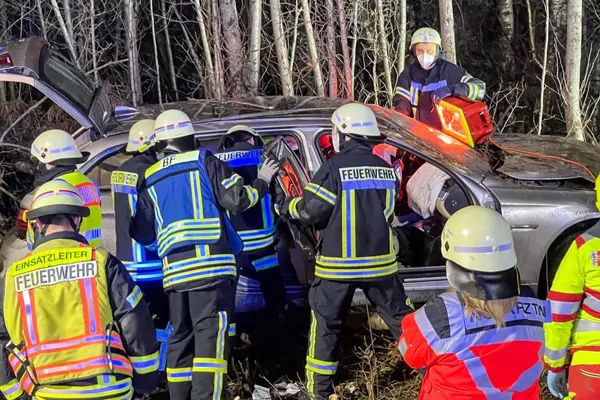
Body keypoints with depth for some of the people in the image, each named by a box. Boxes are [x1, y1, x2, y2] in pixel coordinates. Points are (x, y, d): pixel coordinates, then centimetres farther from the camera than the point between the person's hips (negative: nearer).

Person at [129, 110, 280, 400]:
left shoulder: (151, 179, 17)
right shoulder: (204, 161, 3)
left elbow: (142, 234, 17)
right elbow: (237, 200, -4)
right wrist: (262, 182, 13)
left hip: (174, 268, 5)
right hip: (211, 264, -5)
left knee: (181, 335, 14)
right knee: (210, 333, -8)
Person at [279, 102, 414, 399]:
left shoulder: (335, 167, -12)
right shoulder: (385, 169, 6)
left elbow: (311, 210, -12)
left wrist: (287, 207, 7)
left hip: (338, 263, -4)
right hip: (379, 261, 4)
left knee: (325, 323, 9)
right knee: (401, 316, 16)